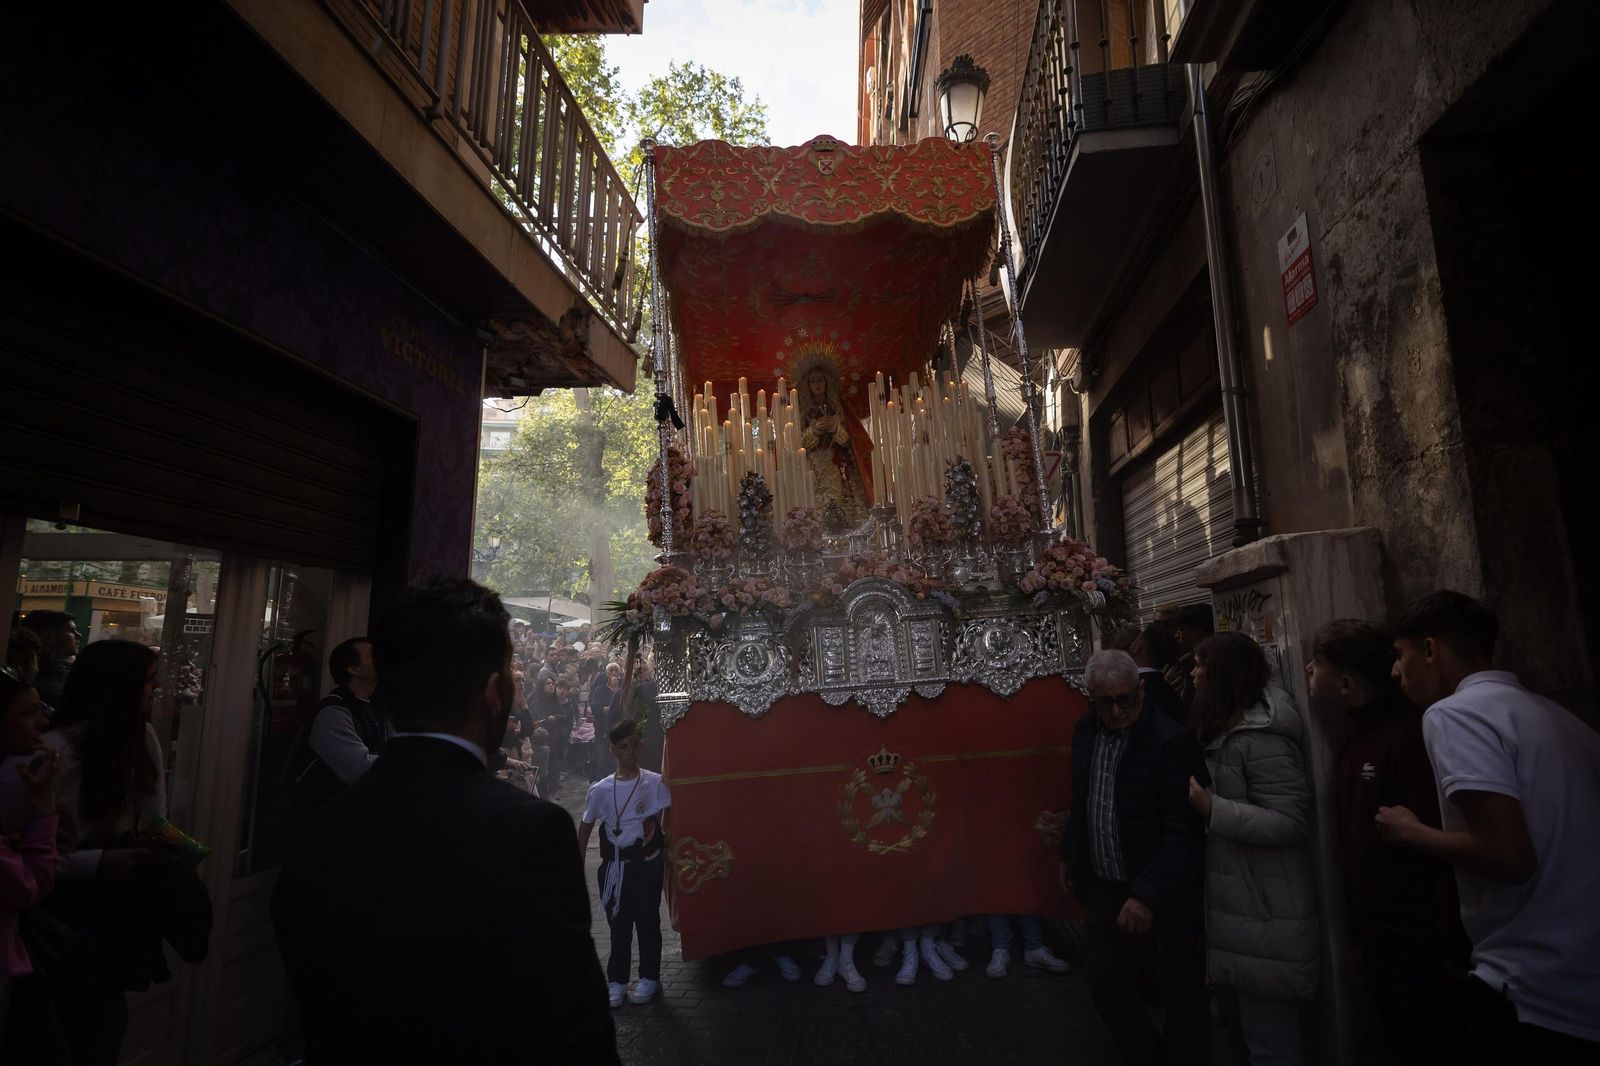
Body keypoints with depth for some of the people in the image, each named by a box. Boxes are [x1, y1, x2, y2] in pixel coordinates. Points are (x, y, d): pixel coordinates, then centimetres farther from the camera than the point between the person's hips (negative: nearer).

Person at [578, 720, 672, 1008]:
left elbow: (666, 822, -3)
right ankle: (616, 981, 24)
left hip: (647, 863, -1)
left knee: (647, 921, 8)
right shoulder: (600, 789, -3)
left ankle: (649, 978, 24)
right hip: (614, 865, 2)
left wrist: (667, 859, -7)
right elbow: (585, 829, 8)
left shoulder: (655, 783, -8)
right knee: (618, 924, 10)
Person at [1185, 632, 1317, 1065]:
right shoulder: (1227, 731, 10)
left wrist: (1211, 808, -27)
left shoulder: (1260, 738, -22)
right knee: (1255, 1025, 23)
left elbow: (1291, 823, -25)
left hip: (1262, 913, -10)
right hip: (1241, 903, 10)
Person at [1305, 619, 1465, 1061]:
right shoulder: (1353, 747, 11)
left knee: (1436, 1049, 4)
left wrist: (1452, 948, -21)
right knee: (1404, 1047, 16)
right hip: (1382, 942, 8)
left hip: (1425, 945, -8)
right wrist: (1359, 936, 15)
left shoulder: (1413, 734, -17)